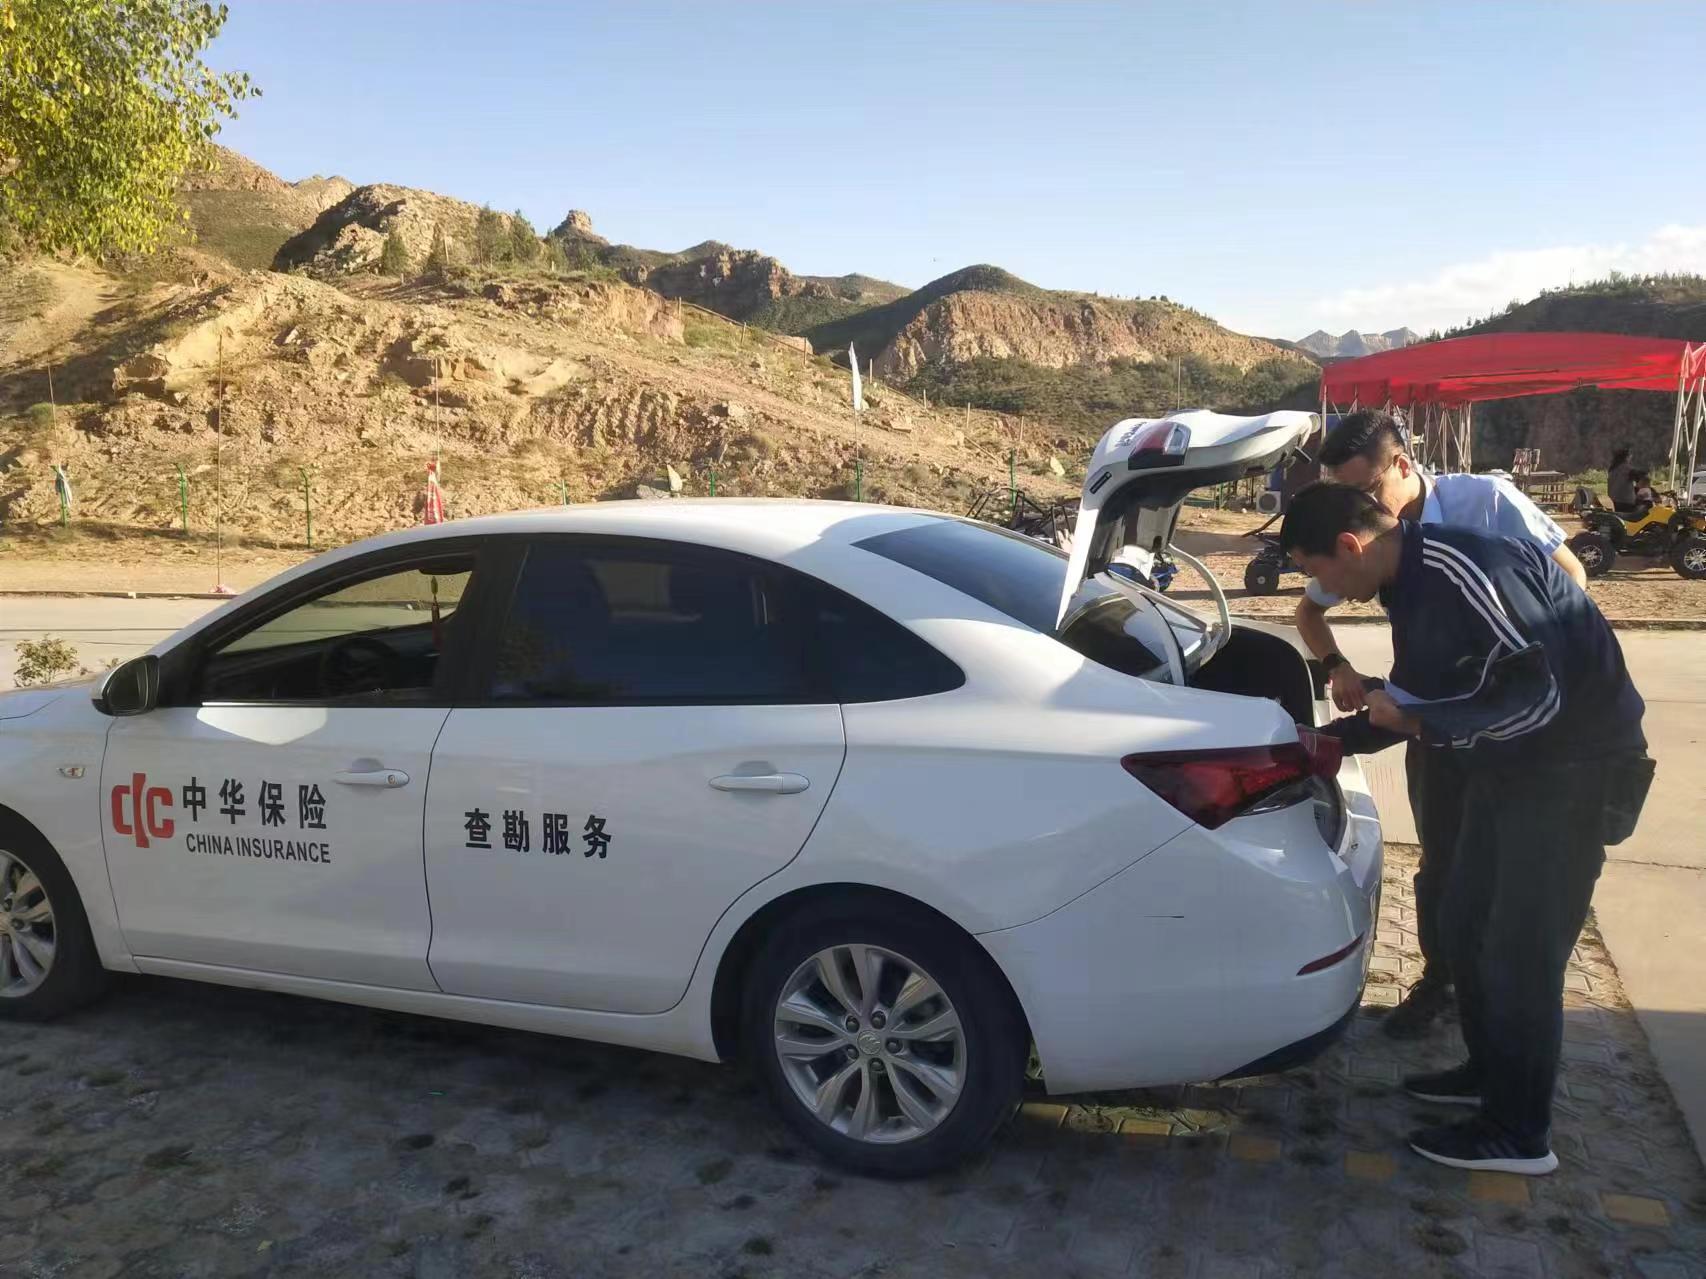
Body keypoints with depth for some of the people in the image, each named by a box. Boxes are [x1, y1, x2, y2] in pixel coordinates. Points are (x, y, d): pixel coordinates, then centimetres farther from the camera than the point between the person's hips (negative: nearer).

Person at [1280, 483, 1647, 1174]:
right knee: (1463, 926, 16)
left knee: (1520, 951, -2)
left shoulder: (1466, 569, -27)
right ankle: (1490, 1070, 36)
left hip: (1574, 765, -9)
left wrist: (1421, 723, -21)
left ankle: (1518, 1135, 13)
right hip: (1508, 764, 9)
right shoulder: (1409, 583, 4)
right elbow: (1416, 697, 16)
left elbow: (1538, 695, -28)